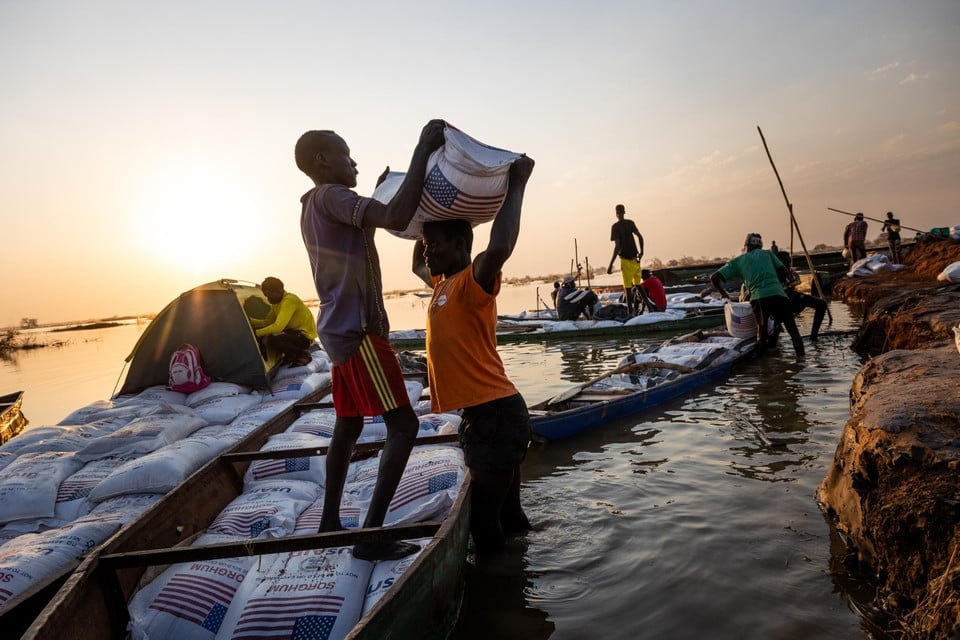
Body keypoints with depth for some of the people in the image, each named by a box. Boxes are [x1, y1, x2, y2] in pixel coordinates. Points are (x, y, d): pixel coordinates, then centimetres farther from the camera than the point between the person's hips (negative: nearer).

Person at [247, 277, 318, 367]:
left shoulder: (289, 300, -22)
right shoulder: (276, 302, 8)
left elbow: (278, 327, -30)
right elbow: (267, 322, 10)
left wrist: (256, 333, -25)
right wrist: (249, 320, -2)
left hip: (304, 336, -10)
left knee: (270, 339, -28)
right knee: (263, 335, 3)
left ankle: (302, 355, -9)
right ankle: (291, 355, 10)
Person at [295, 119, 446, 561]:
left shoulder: (314, 207, 17)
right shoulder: (330, 197, -13)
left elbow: (370, 222, 32)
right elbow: (395, 218, -28)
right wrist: (423, 148, -23)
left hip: (341, 331, 10)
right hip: (358, 330, -10)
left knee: (348, 426, 16)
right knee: (403, 424, -9)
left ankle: (330, 522, 24)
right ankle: (372, 534, -8)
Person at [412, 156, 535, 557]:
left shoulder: (471, 282, -13)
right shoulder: (443, 284, 15)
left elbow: (499, 248, -35)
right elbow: (417, 265, 37)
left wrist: (516, 184, -24)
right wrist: (430, 216, 28)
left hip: (495, 414, -9)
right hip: (480, 413, 9)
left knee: (484, 523, -2)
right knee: (505, 516, 23)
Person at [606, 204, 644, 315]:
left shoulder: (615, 227, -9)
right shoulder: (630, 223, 5)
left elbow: (617, 246, -16)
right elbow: (640, 237, -1)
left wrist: (611, 265, -16)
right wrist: (641, 251, 13)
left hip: (625, 260, -4)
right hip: (635, 258, 4)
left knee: (628, 287, 0)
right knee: (637, 285, 14)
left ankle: (630, 310, 0)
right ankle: (636, 308, 17)